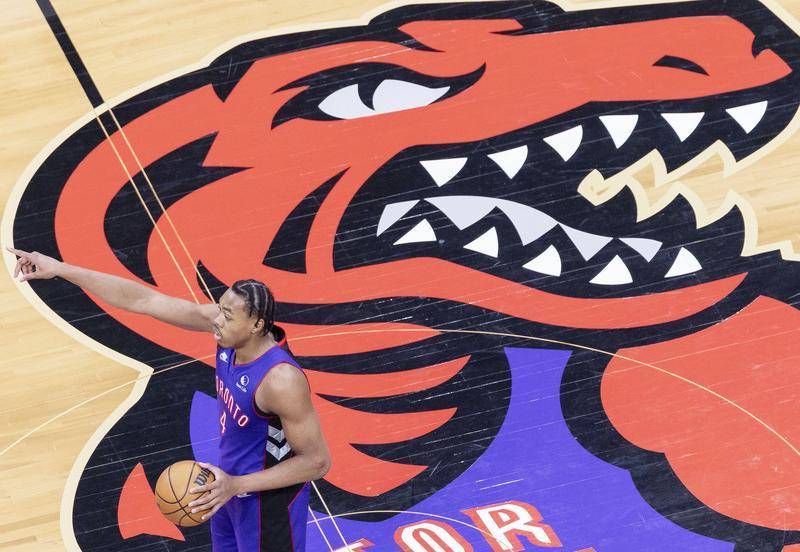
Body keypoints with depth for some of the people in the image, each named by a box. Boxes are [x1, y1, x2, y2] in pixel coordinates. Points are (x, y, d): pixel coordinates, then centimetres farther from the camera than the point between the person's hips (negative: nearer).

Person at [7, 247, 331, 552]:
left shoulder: (281, 380, -36)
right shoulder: (228, 325, -15)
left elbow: (317, 462, -26)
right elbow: (142, 300, -12)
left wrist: (235, 486, -30)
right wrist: (60, 269, -13)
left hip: (266, 498, -8)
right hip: (232, 482, 8)